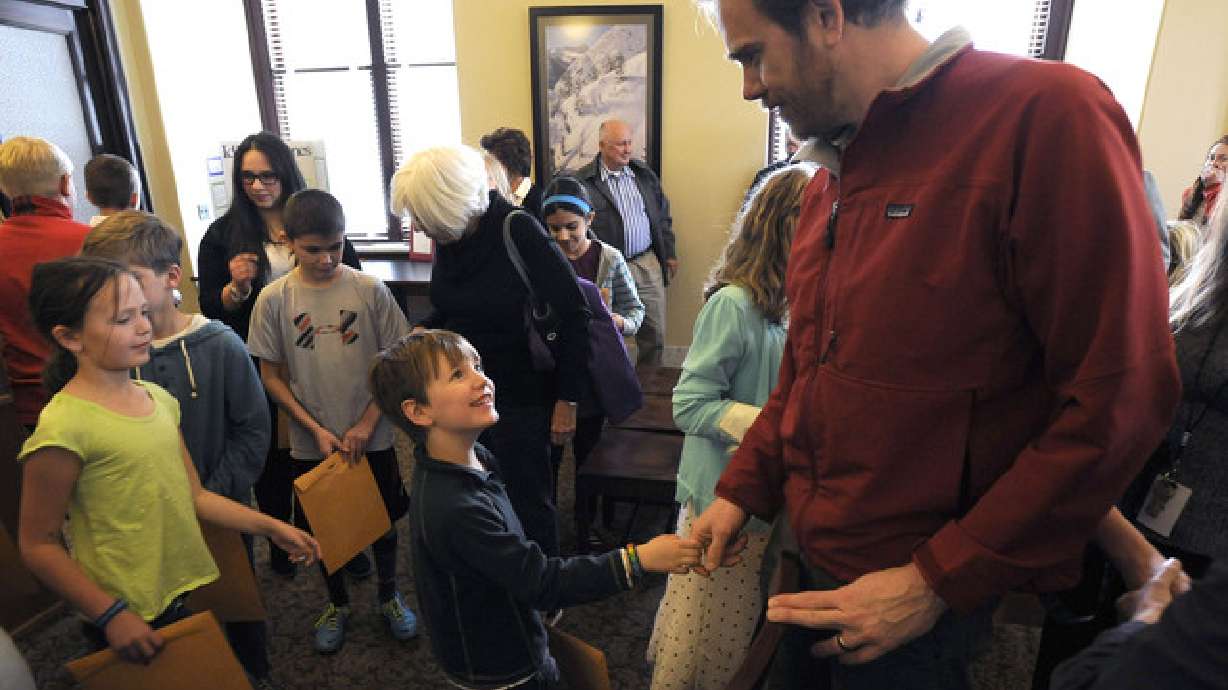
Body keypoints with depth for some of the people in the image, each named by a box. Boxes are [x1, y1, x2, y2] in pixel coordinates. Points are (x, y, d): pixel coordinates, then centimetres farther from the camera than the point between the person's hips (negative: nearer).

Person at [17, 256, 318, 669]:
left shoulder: (158, 398, 1)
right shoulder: (65, 426, -20)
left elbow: (195, 496, 5)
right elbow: (38, 544, -13)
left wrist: (270, 527, 1)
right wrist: (111, 615, -14)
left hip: (190, 591, 6)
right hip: (133, 621, -6)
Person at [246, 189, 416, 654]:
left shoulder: (369, 290, -10)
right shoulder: (274, 299, -8)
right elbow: (270, 375, -1)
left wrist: (366, 424, -11)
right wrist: (316, 429, -9)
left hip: (371, 438, 0)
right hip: (312, 443, 1)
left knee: (385, 519, 15)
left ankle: (388, 594, 41)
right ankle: (338, 603, 42)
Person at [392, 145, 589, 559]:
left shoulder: (519, 233, -20)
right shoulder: (447, 240, -1)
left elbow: (574, 316, -17)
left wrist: (567, 401, -15)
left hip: (520, 399, -5)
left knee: (527, 504, 9)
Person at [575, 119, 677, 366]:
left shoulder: (645, 174, 9)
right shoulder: (582, 181, -7)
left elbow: (663, 215, 16)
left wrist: (669, 254, 13)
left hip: (647, 263, 5)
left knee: (655, 333, 11)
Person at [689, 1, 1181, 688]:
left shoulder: (1047, 116, -17)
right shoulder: (830, 175, 6)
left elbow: (1122, 398, -19)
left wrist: (938, 583, -17)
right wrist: (742, 488, 7)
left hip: (919, 588, -6)